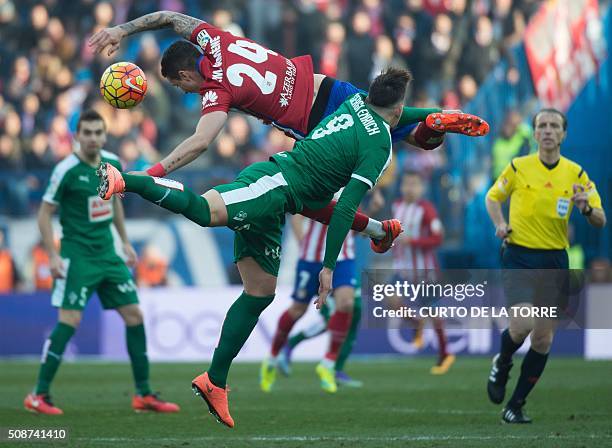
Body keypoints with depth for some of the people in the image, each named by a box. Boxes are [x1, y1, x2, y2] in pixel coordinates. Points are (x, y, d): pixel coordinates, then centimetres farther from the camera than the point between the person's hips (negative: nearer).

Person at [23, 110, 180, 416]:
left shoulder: (112, 163, 5)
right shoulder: (67, 170, -14)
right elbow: (45, 213, -9)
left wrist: (125, 241, 21)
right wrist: (53, 255, -16)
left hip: (107, 254, 7)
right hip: (78, 256, -7)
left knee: (134, 315, 3)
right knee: (69, 320, -15)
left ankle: (144, 395, 12)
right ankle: (38, 396, -7)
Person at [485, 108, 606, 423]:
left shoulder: (576, 173, 2)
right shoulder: (518, 167, -1)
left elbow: (600, 222, 2)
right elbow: (493, 197, 15)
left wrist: (586, 208, -20)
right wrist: (500, 224, -4)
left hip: (554, 261, 3)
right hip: (519, 257, -2)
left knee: (543, 339, 1)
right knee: (522, 324, -22)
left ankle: (516, 406, 14)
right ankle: (502, 365, 11)